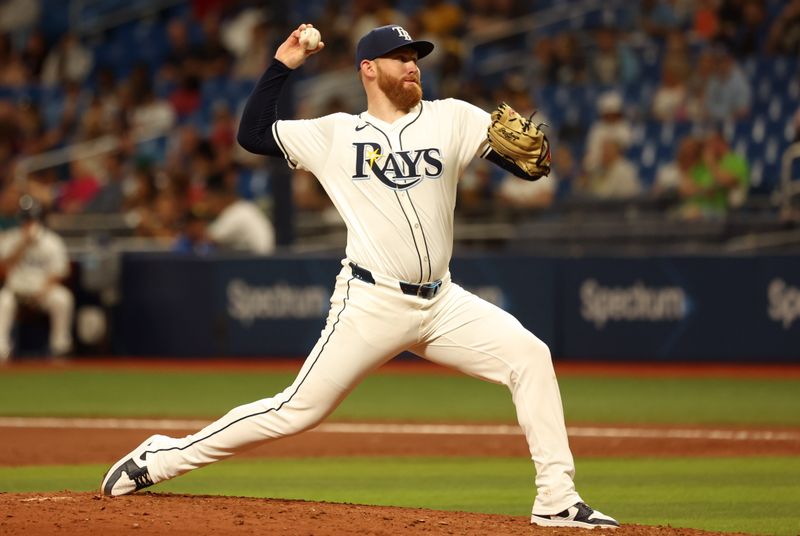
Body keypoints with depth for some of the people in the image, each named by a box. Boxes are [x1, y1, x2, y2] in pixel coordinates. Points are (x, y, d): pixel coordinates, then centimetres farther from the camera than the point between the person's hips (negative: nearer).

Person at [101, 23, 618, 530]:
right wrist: (281, 66, 0)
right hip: (371, 304, -3)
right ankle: (160, 458, 6)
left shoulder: (451, 118, 7)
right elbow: (252, 134, 4)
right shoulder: (336, 134, 4)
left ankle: (557, 501, -8)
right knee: (299, 410, -6)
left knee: (530, 356, -13)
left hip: (441, 302, 3)